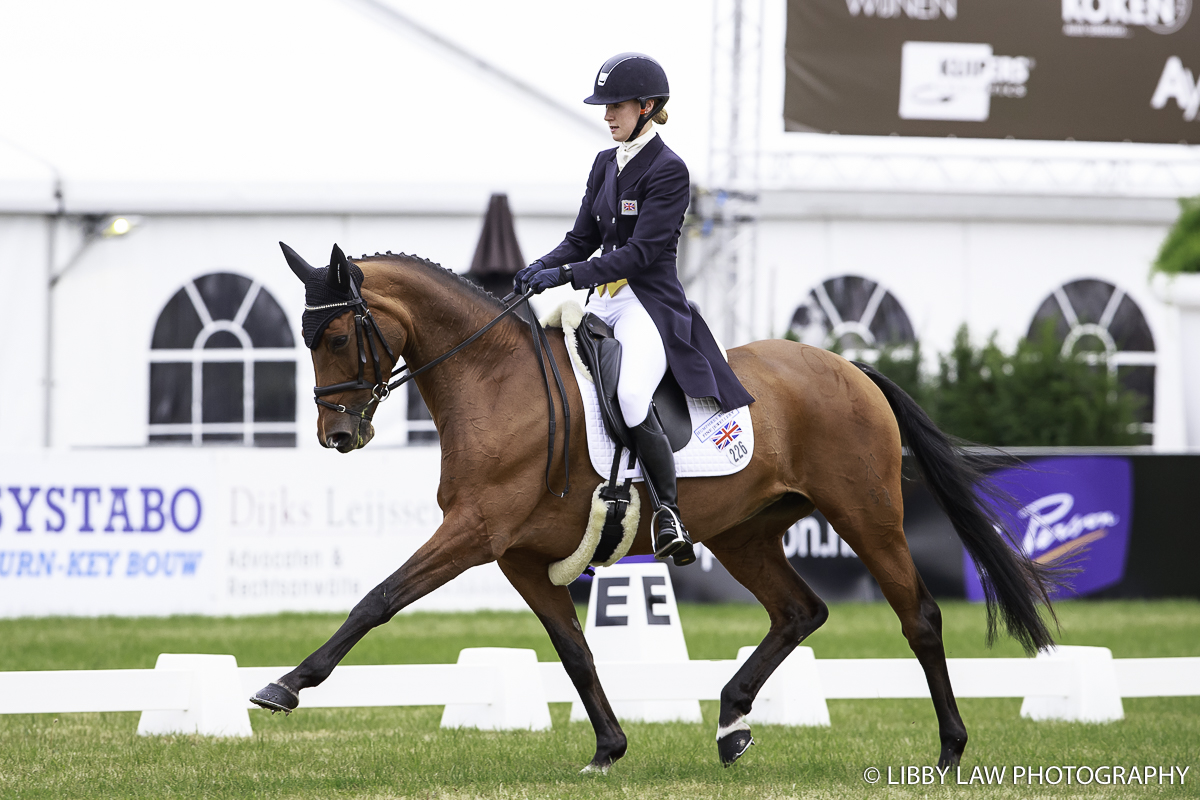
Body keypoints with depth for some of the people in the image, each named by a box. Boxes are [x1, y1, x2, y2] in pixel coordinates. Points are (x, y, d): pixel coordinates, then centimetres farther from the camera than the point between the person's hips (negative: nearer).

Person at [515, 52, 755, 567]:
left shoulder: (668, 171, -10)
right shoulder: (606, 164, 14)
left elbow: (641, 252, -17)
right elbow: (583, 239, 17)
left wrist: (567, 275, -23)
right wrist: (541, 269, -3)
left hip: (651, 304, -9)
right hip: (603, 301, 9)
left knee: (631, 394, -34)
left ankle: (668, 512, -26)